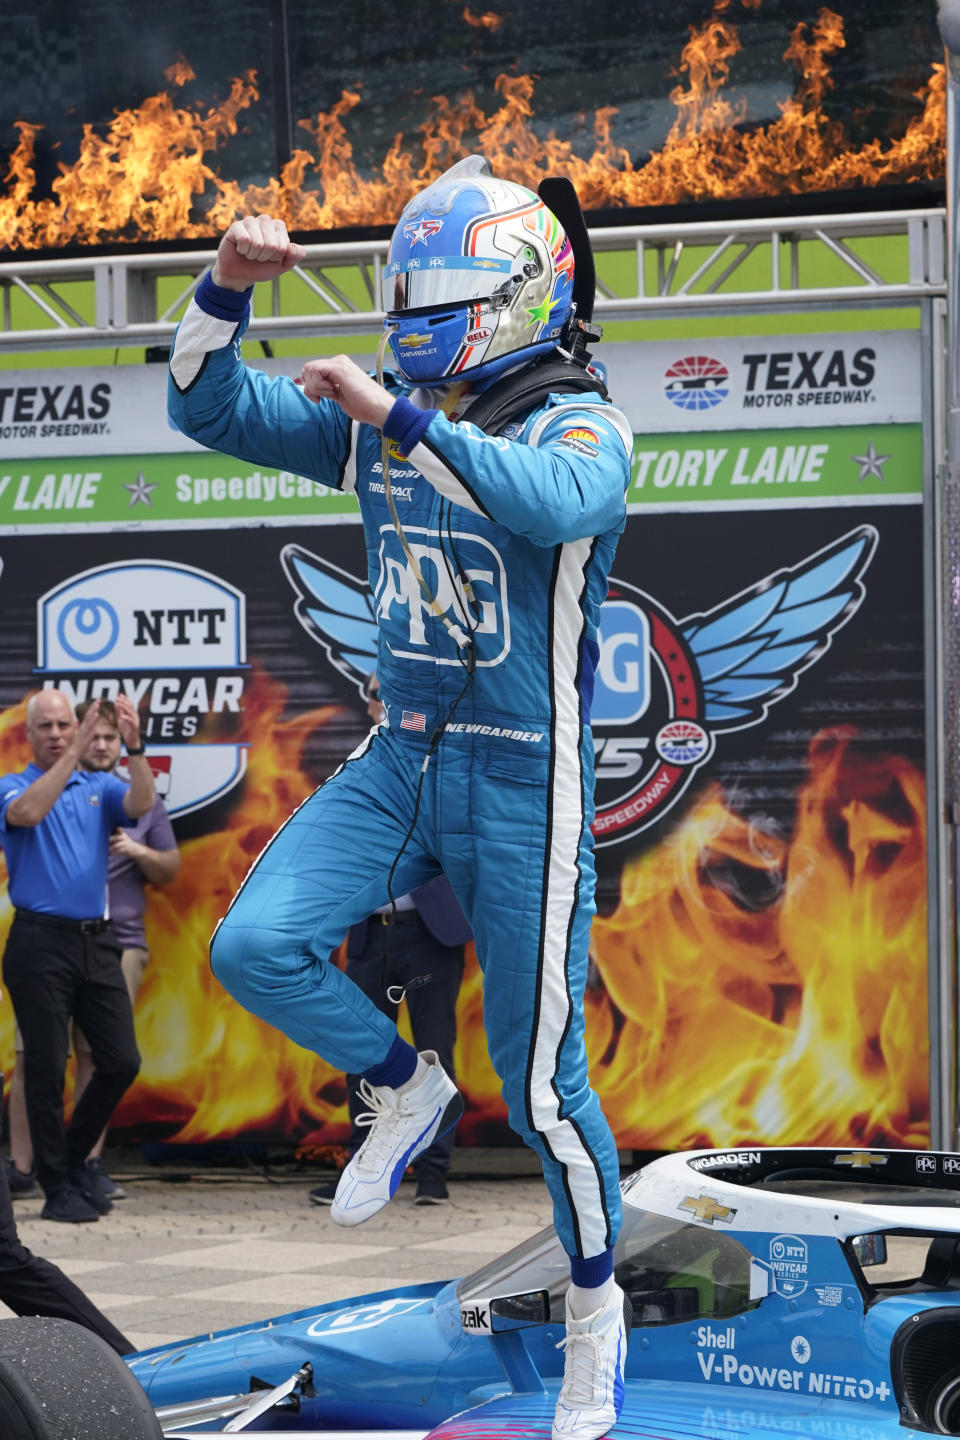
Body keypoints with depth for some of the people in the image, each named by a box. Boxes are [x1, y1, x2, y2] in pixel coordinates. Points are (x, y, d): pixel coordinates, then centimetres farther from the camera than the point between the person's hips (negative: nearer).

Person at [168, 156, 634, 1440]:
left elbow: (558, 503, -36)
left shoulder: (582, 426, -12)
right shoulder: (381, 422, 6)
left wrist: (400, 417, -37)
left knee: (541, 1084, 0)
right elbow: (208, 409, 6)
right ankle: (406, 1092, 11)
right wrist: (227, 287, -11)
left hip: (525, 782, -5)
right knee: (254, 946, -16)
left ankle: (597, 1309, 22)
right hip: (402, 759, 5)